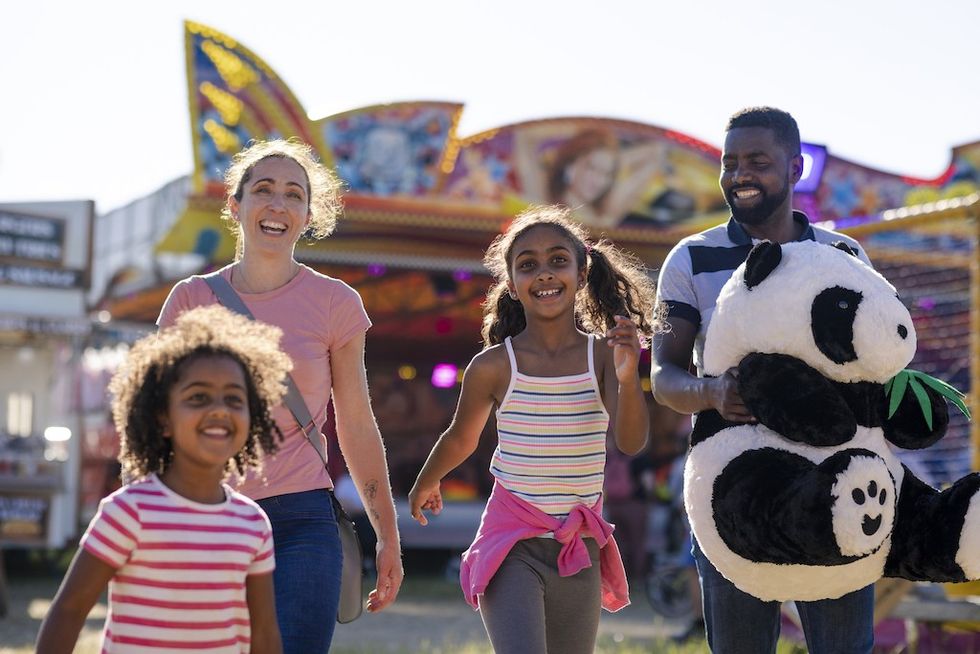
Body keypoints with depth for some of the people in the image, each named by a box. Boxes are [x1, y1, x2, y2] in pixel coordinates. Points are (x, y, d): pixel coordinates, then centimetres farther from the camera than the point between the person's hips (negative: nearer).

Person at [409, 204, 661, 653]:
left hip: (580, 549, 2)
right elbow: (461, 439, 12)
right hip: (513, 546, -2)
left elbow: (631, 442, -18)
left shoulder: (603, 355, -6)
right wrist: (426, 484, 28)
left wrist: (628, 378, -36)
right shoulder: (494, 365, -7)